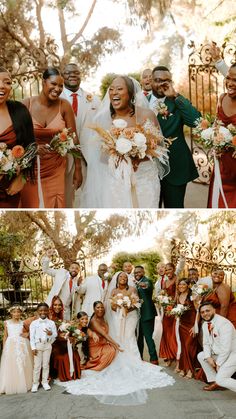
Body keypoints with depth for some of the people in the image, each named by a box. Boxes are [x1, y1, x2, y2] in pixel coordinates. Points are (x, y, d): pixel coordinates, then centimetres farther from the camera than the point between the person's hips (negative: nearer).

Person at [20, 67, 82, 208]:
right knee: (32, 206, 8)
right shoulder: (27, 104, -8)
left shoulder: (64, 106, -6)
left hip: (56, 169, 0)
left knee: (55, 206, 5)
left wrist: (78, 169, -4)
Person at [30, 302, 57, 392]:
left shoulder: (51, 323, 2)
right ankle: (35, 383, 13)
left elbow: (55, 334, 2)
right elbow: (32, 336, -4)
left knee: (46, 365, 9)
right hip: (38, 345, -1)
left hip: (47, 345, 2)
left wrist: (51, 334, -21)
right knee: (37, 365, 3)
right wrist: (33, 347, -11)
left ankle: (45, 382, 20)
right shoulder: (34, 323, -2)